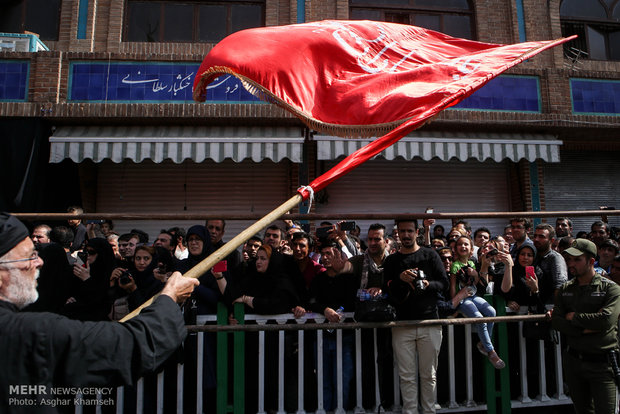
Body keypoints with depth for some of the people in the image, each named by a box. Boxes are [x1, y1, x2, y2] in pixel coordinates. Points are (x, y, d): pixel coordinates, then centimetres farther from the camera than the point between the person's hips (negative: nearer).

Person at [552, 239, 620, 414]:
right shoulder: (565, 289, 6)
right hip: (573, 359, 4)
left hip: (602, 362, -4)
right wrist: (585, 329, -15)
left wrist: (574, 317, -10)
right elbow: (556, 321, -3)